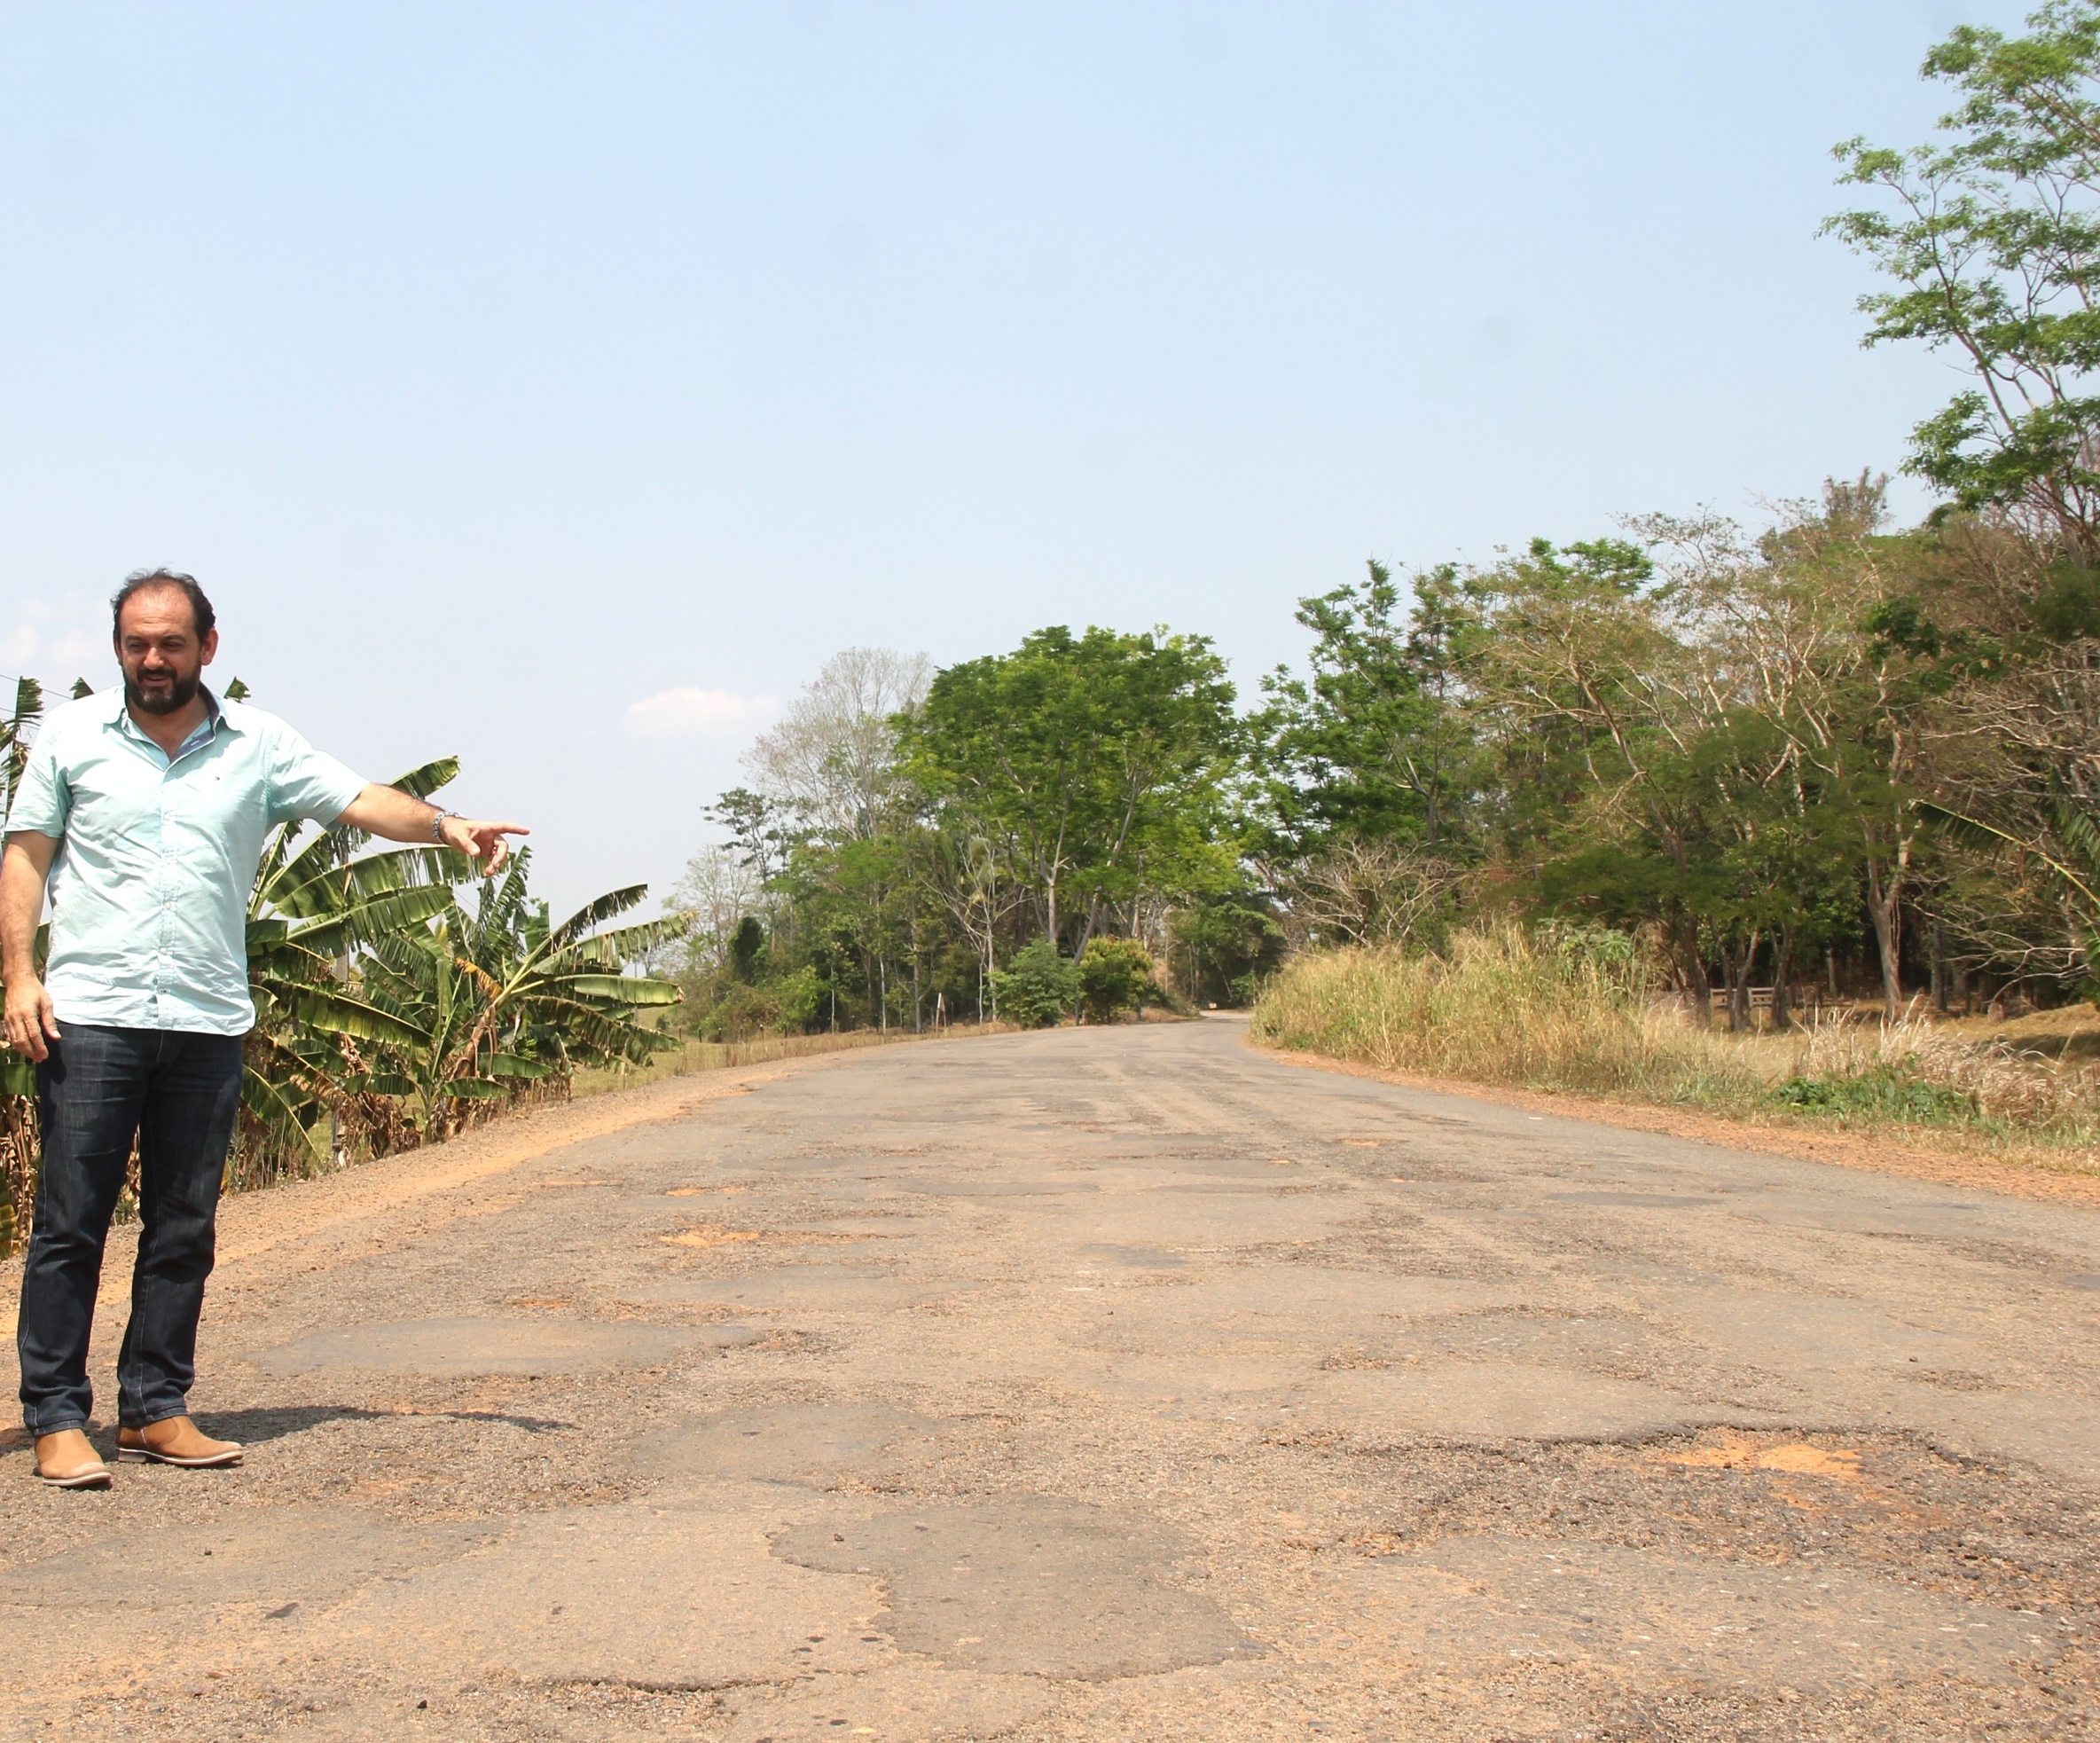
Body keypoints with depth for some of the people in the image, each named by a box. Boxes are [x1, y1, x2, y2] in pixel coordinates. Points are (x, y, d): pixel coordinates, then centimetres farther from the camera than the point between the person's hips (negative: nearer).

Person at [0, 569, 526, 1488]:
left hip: (208, 1024, 2)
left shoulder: (259, 744, 7)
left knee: (184, 1230, 7)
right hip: (89, 1016, -2)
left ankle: (155, 1411, 17)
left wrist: (444, 825, -20)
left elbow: (357, 799, -1)